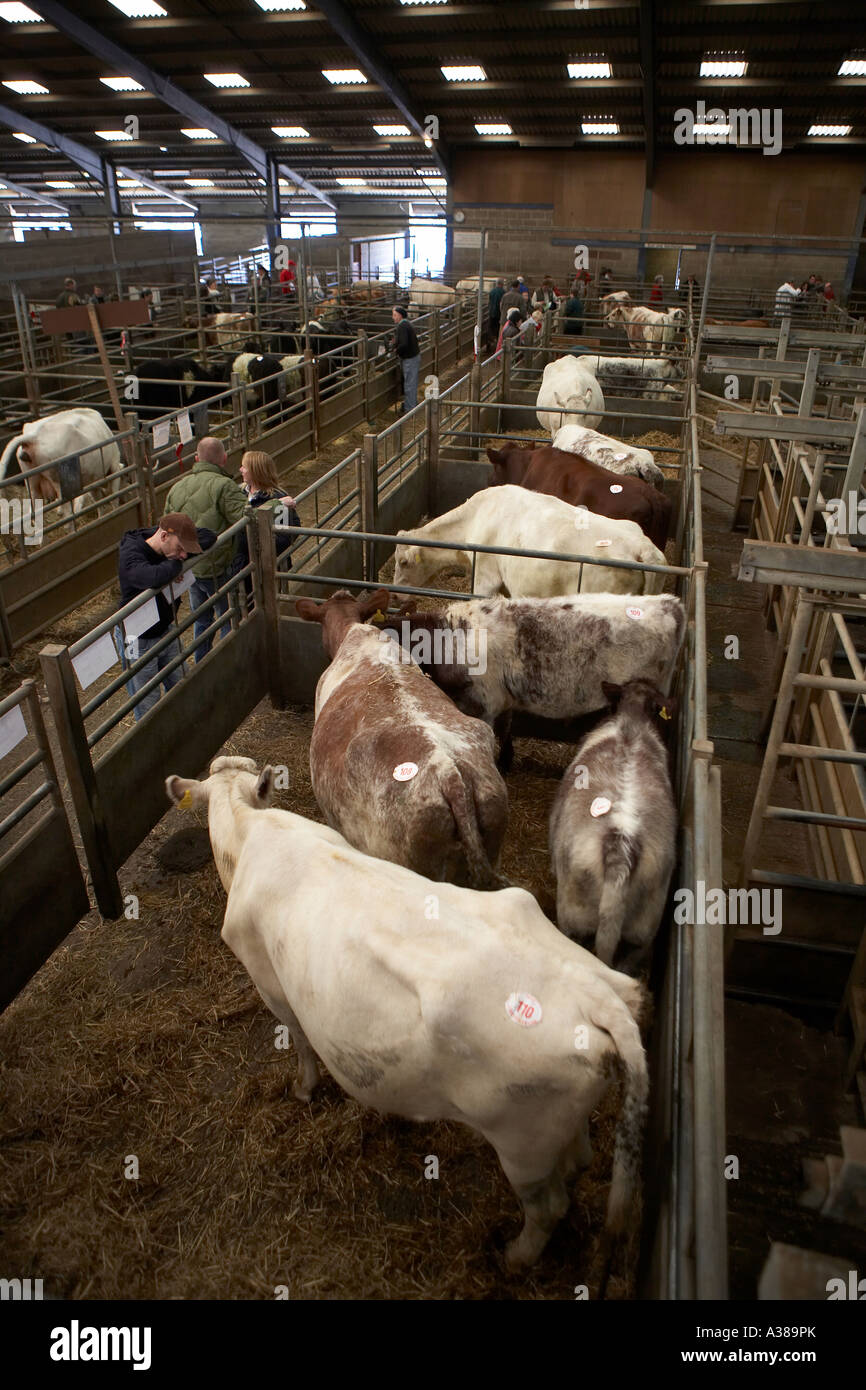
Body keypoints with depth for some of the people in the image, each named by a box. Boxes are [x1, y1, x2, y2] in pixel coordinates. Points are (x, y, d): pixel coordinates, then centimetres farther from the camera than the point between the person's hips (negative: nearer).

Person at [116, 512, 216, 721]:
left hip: (166, 631, 8)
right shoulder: (130, 557, -30)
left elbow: (208, 536, 0)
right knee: (148, 707, 2)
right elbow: (155, 578, -51)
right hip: (138, 641, -7)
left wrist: (180, 558, -17)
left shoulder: (169, 546, -8)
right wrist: (176, 563, -29)